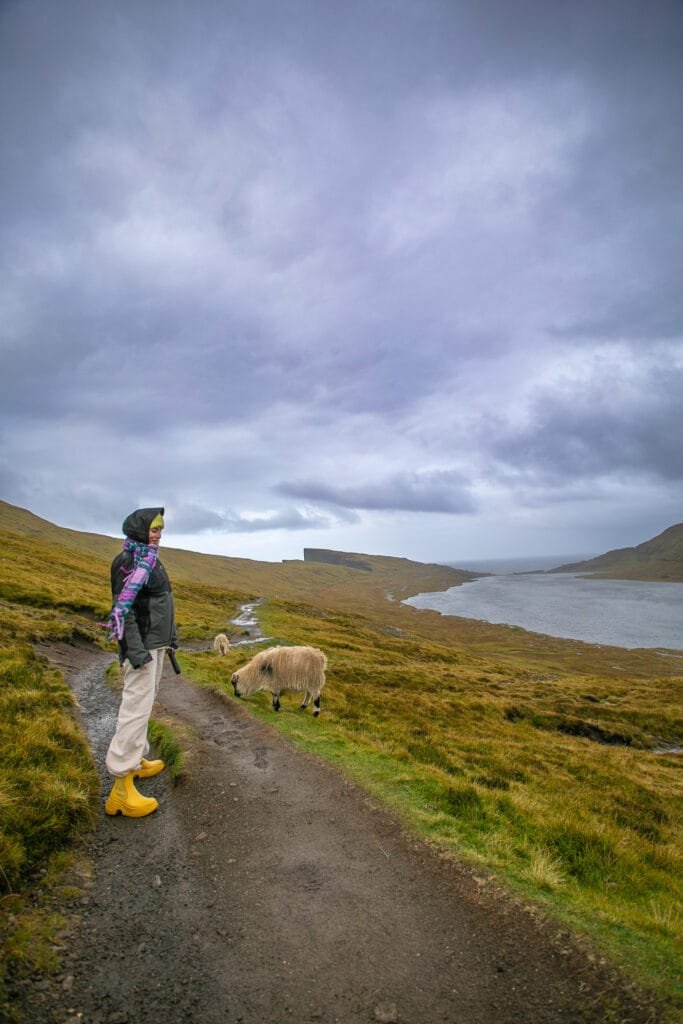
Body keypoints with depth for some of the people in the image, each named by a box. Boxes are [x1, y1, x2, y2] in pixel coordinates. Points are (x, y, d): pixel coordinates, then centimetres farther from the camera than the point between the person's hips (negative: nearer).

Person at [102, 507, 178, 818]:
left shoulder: (150, 559, 13)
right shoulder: (127, 562, -15)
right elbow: (124, 610, -20)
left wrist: (171, 636, 21)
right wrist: (136, 652, -24)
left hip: (156, 644, 9)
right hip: (142, 646, -9)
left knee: (145, 704, 17)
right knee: (136, 707, -9)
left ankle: (136, 760, 31)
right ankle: (121, 787, -4)